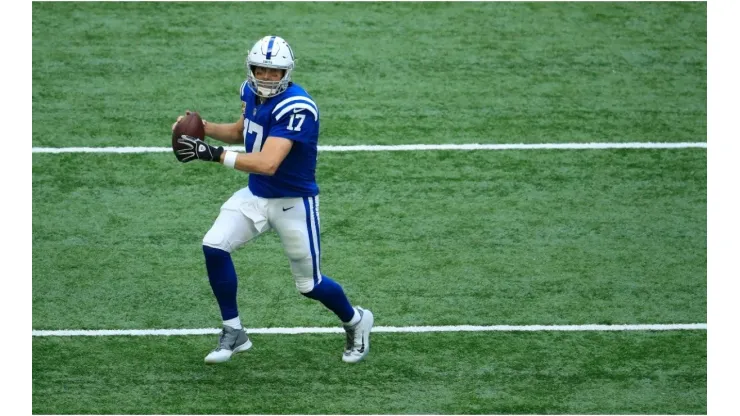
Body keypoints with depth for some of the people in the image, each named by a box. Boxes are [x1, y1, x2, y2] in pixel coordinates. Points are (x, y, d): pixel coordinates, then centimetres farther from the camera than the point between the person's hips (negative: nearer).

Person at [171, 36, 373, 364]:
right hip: (256, 195, 7)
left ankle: (356, 322, 38)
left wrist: (212, 154, -40)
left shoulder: (296, 108, -30)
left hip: (294, 203, -7)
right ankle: (233, 333, 3)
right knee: (214, 247, -12)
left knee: (309, 285, 7)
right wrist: (203, 128, -1)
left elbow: (267, 163, -38)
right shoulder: (252, 91, -4)